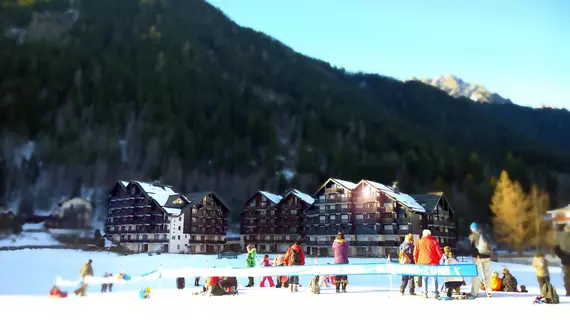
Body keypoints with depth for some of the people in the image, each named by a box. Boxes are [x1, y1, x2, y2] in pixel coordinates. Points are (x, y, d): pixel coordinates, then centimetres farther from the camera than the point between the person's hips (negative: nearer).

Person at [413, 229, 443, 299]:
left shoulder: (419, 242, 4)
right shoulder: (434, 241, 2)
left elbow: (415, 254, 3)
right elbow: (440, 253, -1)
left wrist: (417, 262, 15)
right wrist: (437, 260, 16)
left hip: (423, 263, 1)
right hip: (433, 263, -1)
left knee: (424, 278, 7)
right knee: (434, 278, 7)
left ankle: (425, 293, 5)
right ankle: (435, 293, 6)